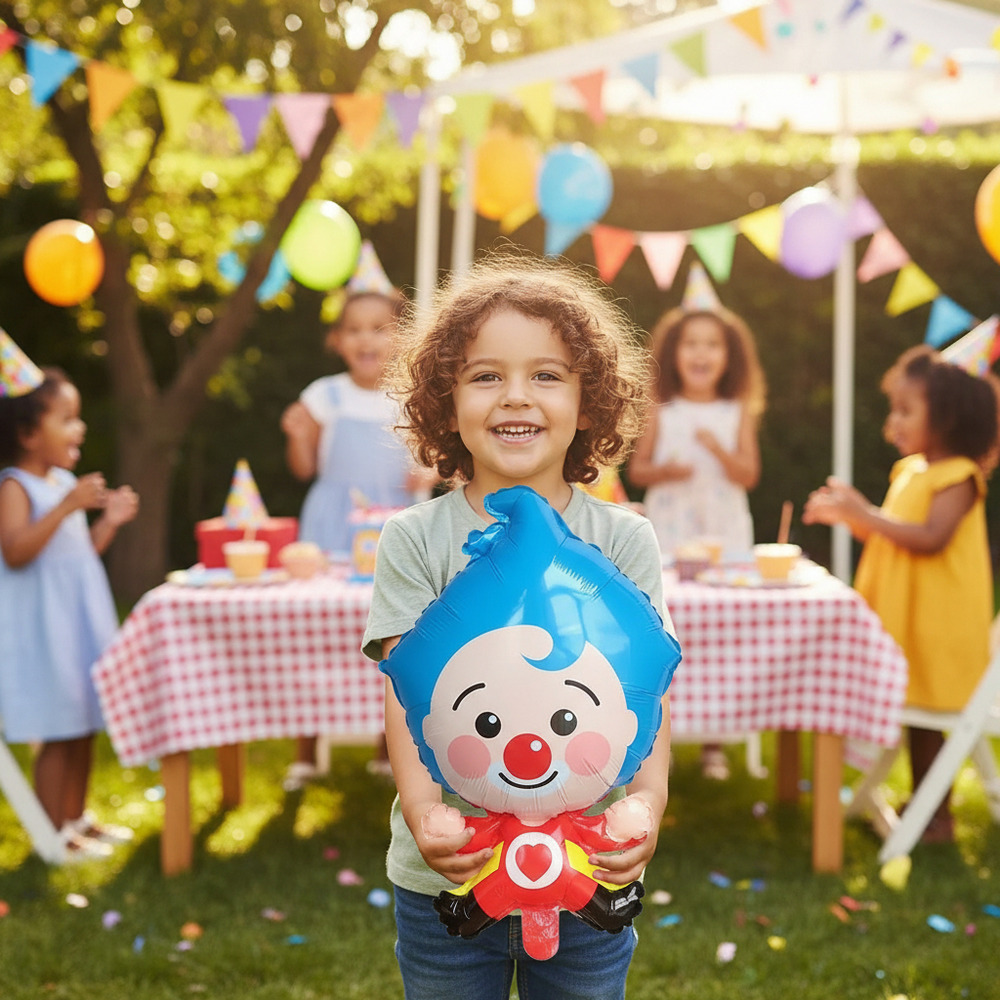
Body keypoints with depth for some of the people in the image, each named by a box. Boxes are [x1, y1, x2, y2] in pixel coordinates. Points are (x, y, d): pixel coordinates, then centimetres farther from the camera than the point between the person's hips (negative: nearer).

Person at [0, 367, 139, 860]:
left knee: (84, 726, 15)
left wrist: (109, 522, 5)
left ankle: (76, 817, 29)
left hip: (80, 620, 9)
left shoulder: (66, 482, 12)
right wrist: (67, 506, -30)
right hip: (42, 629, -9)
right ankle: (53, 834, 8)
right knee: (57, 733, -4)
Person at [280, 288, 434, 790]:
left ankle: (386, 748, 20)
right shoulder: (325, 396, 0)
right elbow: (305, 468, 4)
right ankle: (306, 752, 12)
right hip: (331, 525, 0)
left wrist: (426, 474, -12)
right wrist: (298, 436, -14)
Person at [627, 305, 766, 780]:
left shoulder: (738, 414, 4)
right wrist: (664, 471, -16)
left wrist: (717, 448, -18)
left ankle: (713, 740, 11)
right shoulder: (662, 412, 4)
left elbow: (749, 475, -2)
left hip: (724, 535, 0)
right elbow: (636, 469, 4)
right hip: (668, 534, 0)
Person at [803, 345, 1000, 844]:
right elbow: (888, 536, 19)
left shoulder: (958, 478, -14)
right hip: (901, 615, 8)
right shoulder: (910, 471, 12)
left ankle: (937, 817, 10)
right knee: (913, 712, 14)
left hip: (936, 621, -8)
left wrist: (864, 513, -26)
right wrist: (846, 515, 5)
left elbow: (930, 538, -27)